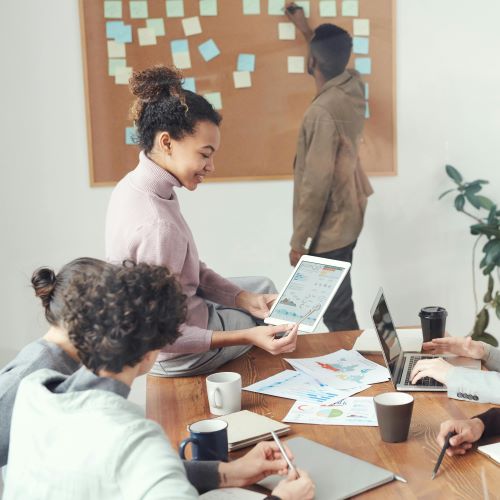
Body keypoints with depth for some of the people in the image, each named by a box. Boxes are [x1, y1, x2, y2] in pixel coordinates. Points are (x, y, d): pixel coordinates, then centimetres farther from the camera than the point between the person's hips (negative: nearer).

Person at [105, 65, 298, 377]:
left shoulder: (136, 185, -6)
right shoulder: (155, 224, -35)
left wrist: (247, 300, -4)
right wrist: (248, 337, -29)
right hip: (178, 355, -8)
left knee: (262, 287, 26)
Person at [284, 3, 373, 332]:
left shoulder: (323, 112, -27)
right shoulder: (353, 86, -1)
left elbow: (317, 184, -25)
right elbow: (334, 60, 26)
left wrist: (298, 241, -17)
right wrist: (306, 29, 37)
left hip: (330, 228, -9)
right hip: (347, 216, 10)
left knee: (336, 310, 4)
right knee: (337, 302, 23)